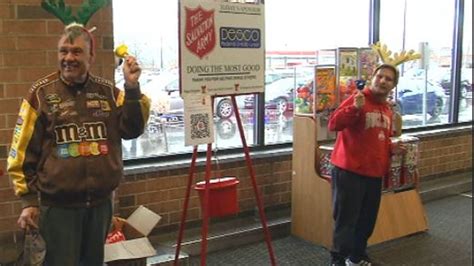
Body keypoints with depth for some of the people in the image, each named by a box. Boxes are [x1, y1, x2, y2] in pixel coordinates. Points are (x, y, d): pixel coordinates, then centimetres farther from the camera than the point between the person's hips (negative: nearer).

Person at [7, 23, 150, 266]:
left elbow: (132, 130, -2)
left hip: (100, 203, 4)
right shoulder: (41, 93, -6)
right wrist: (28, 200, -5)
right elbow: (23, 149, -4)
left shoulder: (107, 91, 4)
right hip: (58, 205, -4)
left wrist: (132, 88, -14)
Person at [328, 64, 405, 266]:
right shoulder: (358, 99, -12)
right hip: (349, 171, -8)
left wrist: (391, 148, 8)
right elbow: (334, 124, -23)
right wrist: (355, 108, -34)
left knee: (367, 220, 17)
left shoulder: (387, 110, 13)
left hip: (374, 173, 8)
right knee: (346, 220, -1)